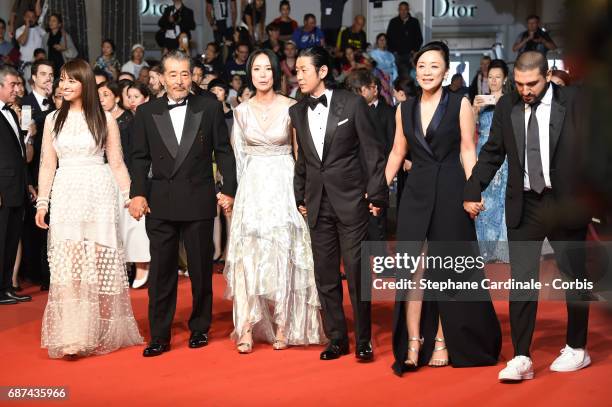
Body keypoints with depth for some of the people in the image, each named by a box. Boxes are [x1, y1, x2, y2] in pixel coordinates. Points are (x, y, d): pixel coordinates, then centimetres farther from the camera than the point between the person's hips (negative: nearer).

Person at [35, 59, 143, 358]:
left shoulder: (104, 119, 4)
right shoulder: (53, 120, 11)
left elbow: (117, 164, 5)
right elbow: (47, 166, 11)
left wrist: (131, 196, -1)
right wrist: (42, 203, 4)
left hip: (99, 195, -1)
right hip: (66, 197, 2)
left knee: (101, 264, 2)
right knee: (67, 265, -7)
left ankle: (103, 332, 14)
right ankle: (72, 336, -7)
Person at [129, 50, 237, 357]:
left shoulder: (210, 108, 3)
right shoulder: (146, 112, 6)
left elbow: (223, 151, 3)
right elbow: (140, 157, 5)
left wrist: (229, 189, -3)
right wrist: (137, 193, -6)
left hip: (199, 201, -1)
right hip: (160, 203, 1)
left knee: (201, 268, 9)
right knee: (161, 271, 3)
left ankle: (199, 328, 24)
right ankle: (159, 336, 10)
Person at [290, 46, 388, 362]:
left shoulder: (352, 104, -4)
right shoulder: (297, 112, 9)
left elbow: (372, 151, -3)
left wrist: (376, 194, -6)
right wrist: (300, 197, 12)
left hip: (351, 201, -4)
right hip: (317, 203, 4)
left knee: (357, 272, -2)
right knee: (325, 275, 7)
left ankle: (363, 340, 9)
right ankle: (336, 338, 18)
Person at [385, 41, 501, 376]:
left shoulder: (459, 105, 0)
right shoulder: (405, 109, 10)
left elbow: (467, 151, -3)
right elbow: (397, 153, 15)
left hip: (450, 193, -3)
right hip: (416, 194, 3)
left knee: (447, 270, 5)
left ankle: (443, 342, 14)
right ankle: (413, 342, 1)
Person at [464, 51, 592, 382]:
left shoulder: (574, 102, -7)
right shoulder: (506, 107, 3)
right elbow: (492, 153, 9)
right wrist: (472, 191, 1)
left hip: (565, 203, -2)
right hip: (523, 206, 2)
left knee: (574, 277, 11)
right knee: (521, 281, 1)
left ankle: (576, 349, 28)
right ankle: (521, 358, 6)